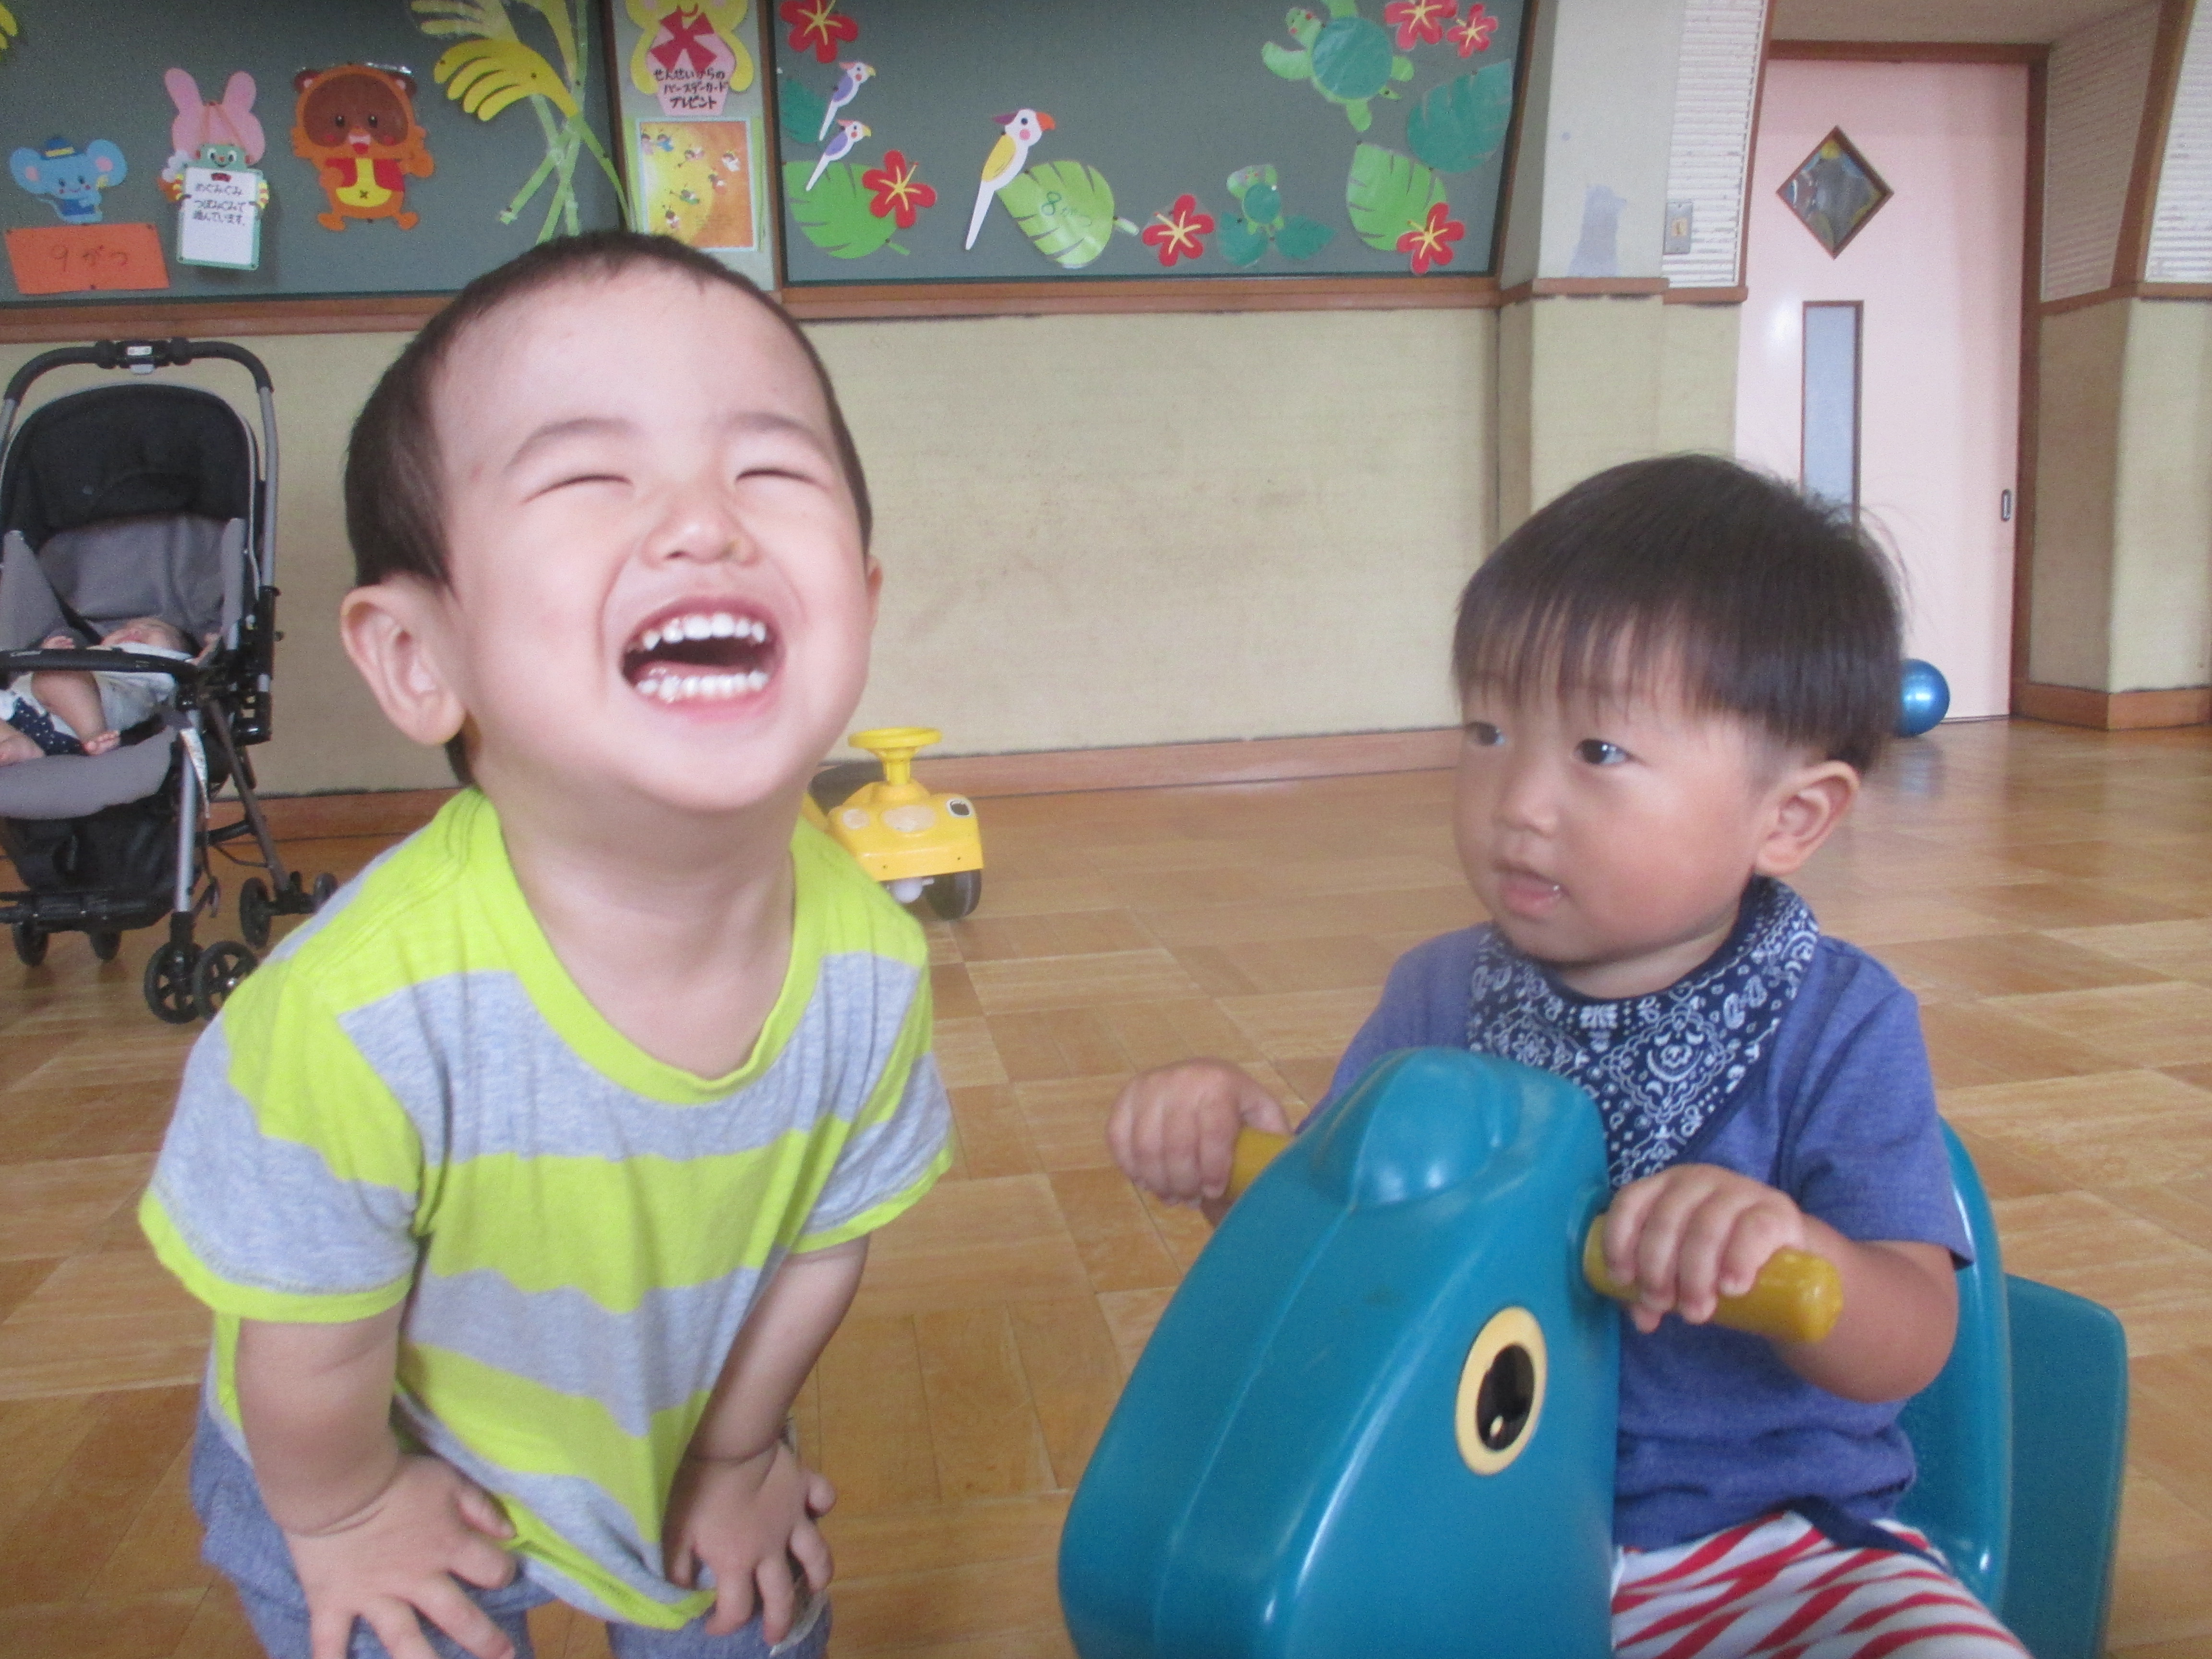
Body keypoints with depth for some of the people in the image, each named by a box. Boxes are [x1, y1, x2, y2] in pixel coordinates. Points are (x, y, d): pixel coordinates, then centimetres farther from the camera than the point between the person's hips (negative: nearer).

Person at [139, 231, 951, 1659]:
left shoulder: (870, 962, -28)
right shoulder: (364, 1018, -41)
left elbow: (827, 1235, -9)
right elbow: (310, 1343, -22)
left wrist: (738, 1450, 4)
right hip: (395, 1472, -3)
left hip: (687, 1444, 4)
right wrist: (344, 1516, -4)